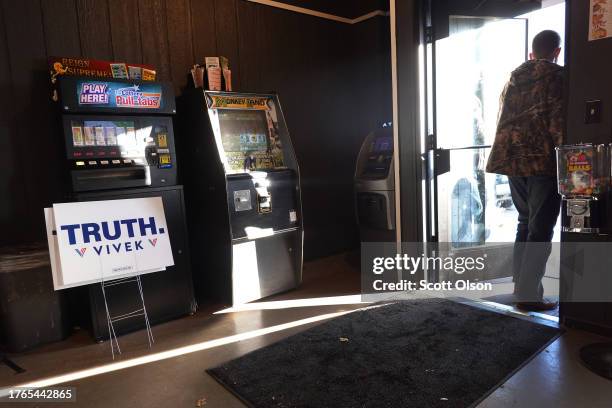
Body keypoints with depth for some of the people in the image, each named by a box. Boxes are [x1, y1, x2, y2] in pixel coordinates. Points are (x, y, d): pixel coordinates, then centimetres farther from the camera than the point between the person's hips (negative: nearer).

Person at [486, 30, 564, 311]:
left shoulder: (514, 78, 16)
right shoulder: (557, 76, -3)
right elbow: (558, 123, -12)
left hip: (512, 160, 6)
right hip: (543, 161, -6)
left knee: (525, 223, 16)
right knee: (541, 229, -2)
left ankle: (521, 286, 20)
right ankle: (528, 294, -1)